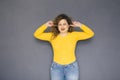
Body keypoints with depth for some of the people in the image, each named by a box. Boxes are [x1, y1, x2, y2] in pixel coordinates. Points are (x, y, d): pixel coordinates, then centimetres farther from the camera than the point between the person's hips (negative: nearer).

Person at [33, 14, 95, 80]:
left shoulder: (74, 35, -3)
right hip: (56, 67, 1)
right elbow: (36, 35, -1)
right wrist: (46, 25, -9)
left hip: (72, 67, 0)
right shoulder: (52, 36, 0)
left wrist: (80, 25, -12)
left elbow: (91, 34, -5)